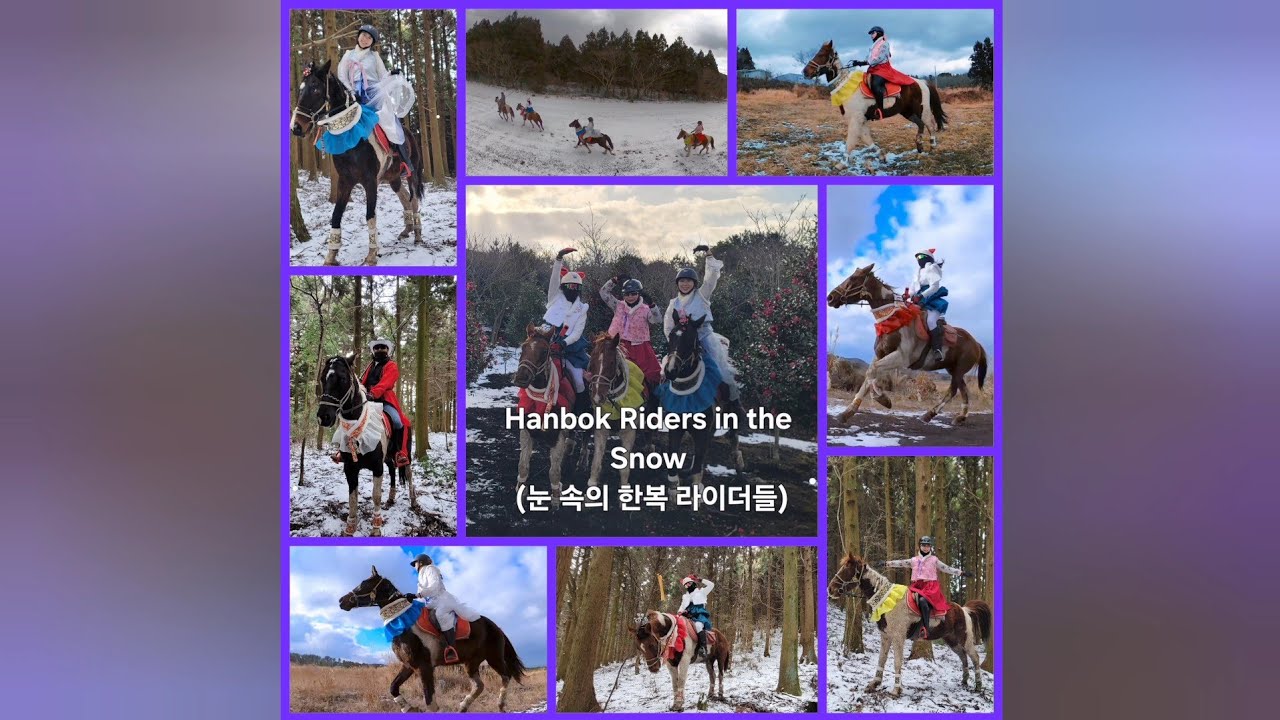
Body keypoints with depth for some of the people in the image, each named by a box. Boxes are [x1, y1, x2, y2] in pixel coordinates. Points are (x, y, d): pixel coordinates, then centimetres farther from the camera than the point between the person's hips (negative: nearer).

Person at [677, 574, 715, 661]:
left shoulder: (701, 591, 14)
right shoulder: (685, 596, 29)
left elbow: (711, 585, 3)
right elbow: (682, 606, 24)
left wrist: (700, 580, 4)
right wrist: (680, 612, 1)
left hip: (700, 616, -6)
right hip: (689, 617, 6)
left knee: (698, 625, -39)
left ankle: (703, 648, -46)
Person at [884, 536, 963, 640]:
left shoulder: (934, 560, 11)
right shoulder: (914, 560, 18)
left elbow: (947, 568, 10)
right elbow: (900, 563, 13)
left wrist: (961, 573, 4)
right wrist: (887, 564, 5)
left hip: (930, 586, -4)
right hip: (917, 586, 4)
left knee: (922, 600, -32)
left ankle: (925, 630, -35)